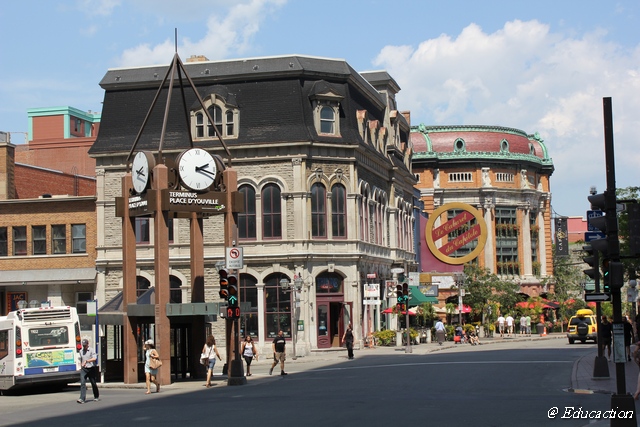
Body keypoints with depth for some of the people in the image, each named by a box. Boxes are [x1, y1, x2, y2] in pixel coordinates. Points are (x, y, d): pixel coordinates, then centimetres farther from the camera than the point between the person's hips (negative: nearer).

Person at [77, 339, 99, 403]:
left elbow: (94, 358, -22)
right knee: (82, 383, -11)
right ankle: (82, 399, -17)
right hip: (83, 369, 4)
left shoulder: (92, 350, -7)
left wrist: (86, 361, -31)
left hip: (91, 369, -4)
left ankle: (96, 397, 27)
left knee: (93, 383, 8)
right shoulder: (81, 351, 11)